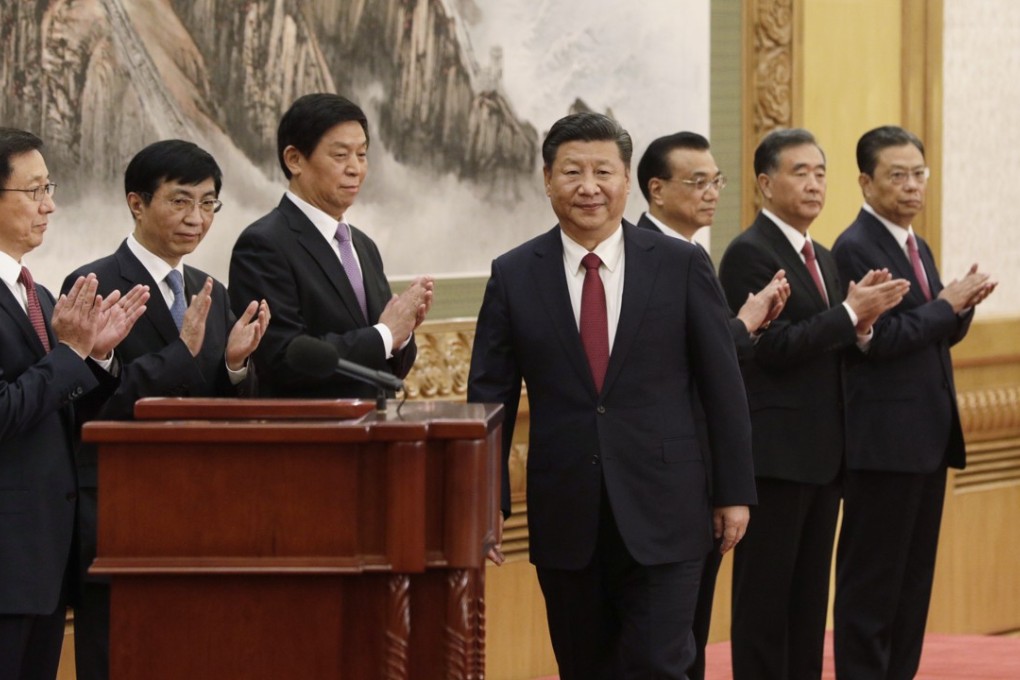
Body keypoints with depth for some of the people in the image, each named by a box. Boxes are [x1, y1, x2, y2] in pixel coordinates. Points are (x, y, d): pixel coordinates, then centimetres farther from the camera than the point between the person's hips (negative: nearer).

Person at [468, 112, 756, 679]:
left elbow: (723, 386, 3)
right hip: (565, 517, 2)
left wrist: (737, 491, 2)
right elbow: (489, 396, 5)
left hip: (662, 511, -2)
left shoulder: (682, 266, 0)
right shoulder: (514, 276, 3)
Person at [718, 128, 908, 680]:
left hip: (824, 453, 9)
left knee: (810, 593, 11)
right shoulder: (748, 254, -10)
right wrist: (851, 313, -17)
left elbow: (834, 351, 14)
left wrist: (863, 318, -6)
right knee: (765, 593, -4)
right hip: (775, 452, -9)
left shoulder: (824, 259, 17)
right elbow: (775, 348, -18)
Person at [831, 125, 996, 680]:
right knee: (871, 578, -4)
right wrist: (946, 303, -14)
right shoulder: (855, 249, -12)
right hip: (884, 441, -9)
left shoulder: (916, 248, 16)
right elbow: (879, 340, -20)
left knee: (914, 576, 10)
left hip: (929, 438, 9)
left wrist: (962, 303, -2)